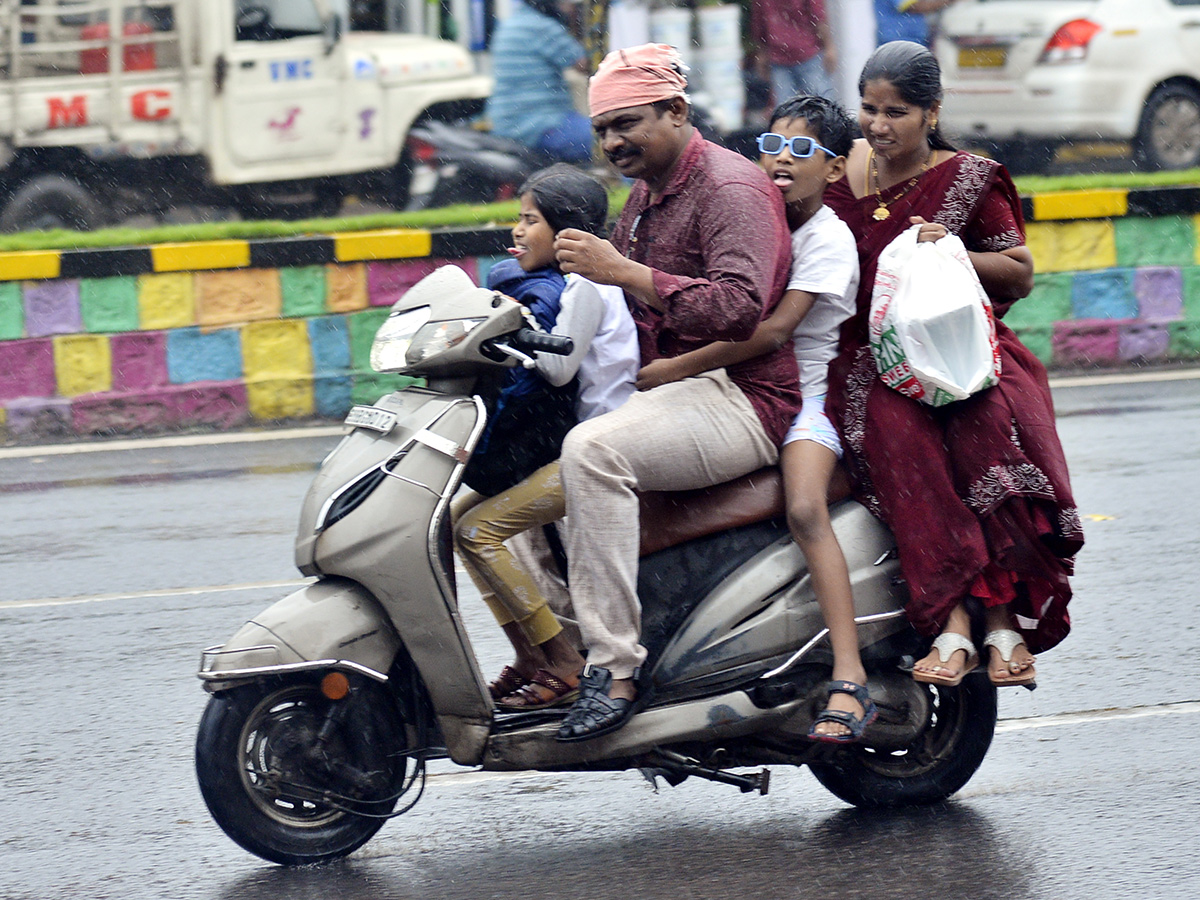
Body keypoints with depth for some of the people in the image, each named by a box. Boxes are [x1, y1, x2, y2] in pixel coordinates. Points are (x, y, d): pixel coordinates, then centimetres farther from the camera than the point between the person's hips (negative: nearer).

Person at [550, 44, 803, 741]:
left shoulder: (732, 188, -11)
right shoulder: (645, 194, 19)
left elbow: (738, 308, -26)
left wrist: (625, 273, -28)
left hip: (743, 401, -10)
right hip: (670, 391, 10)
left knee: (593, 450, -33)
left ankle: (615, 669, -34)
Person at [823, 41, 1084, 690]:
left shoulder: (970, 180, 5)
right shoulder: (841, 171, 12)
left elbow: (1021, 275, 8)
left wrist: (953, 253, -10)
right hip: (870, 357, 1)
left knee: (993, 427, -35)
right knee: (899, 435, -34)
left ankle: (1005, 618, -32)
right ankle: (953, 621, -41)